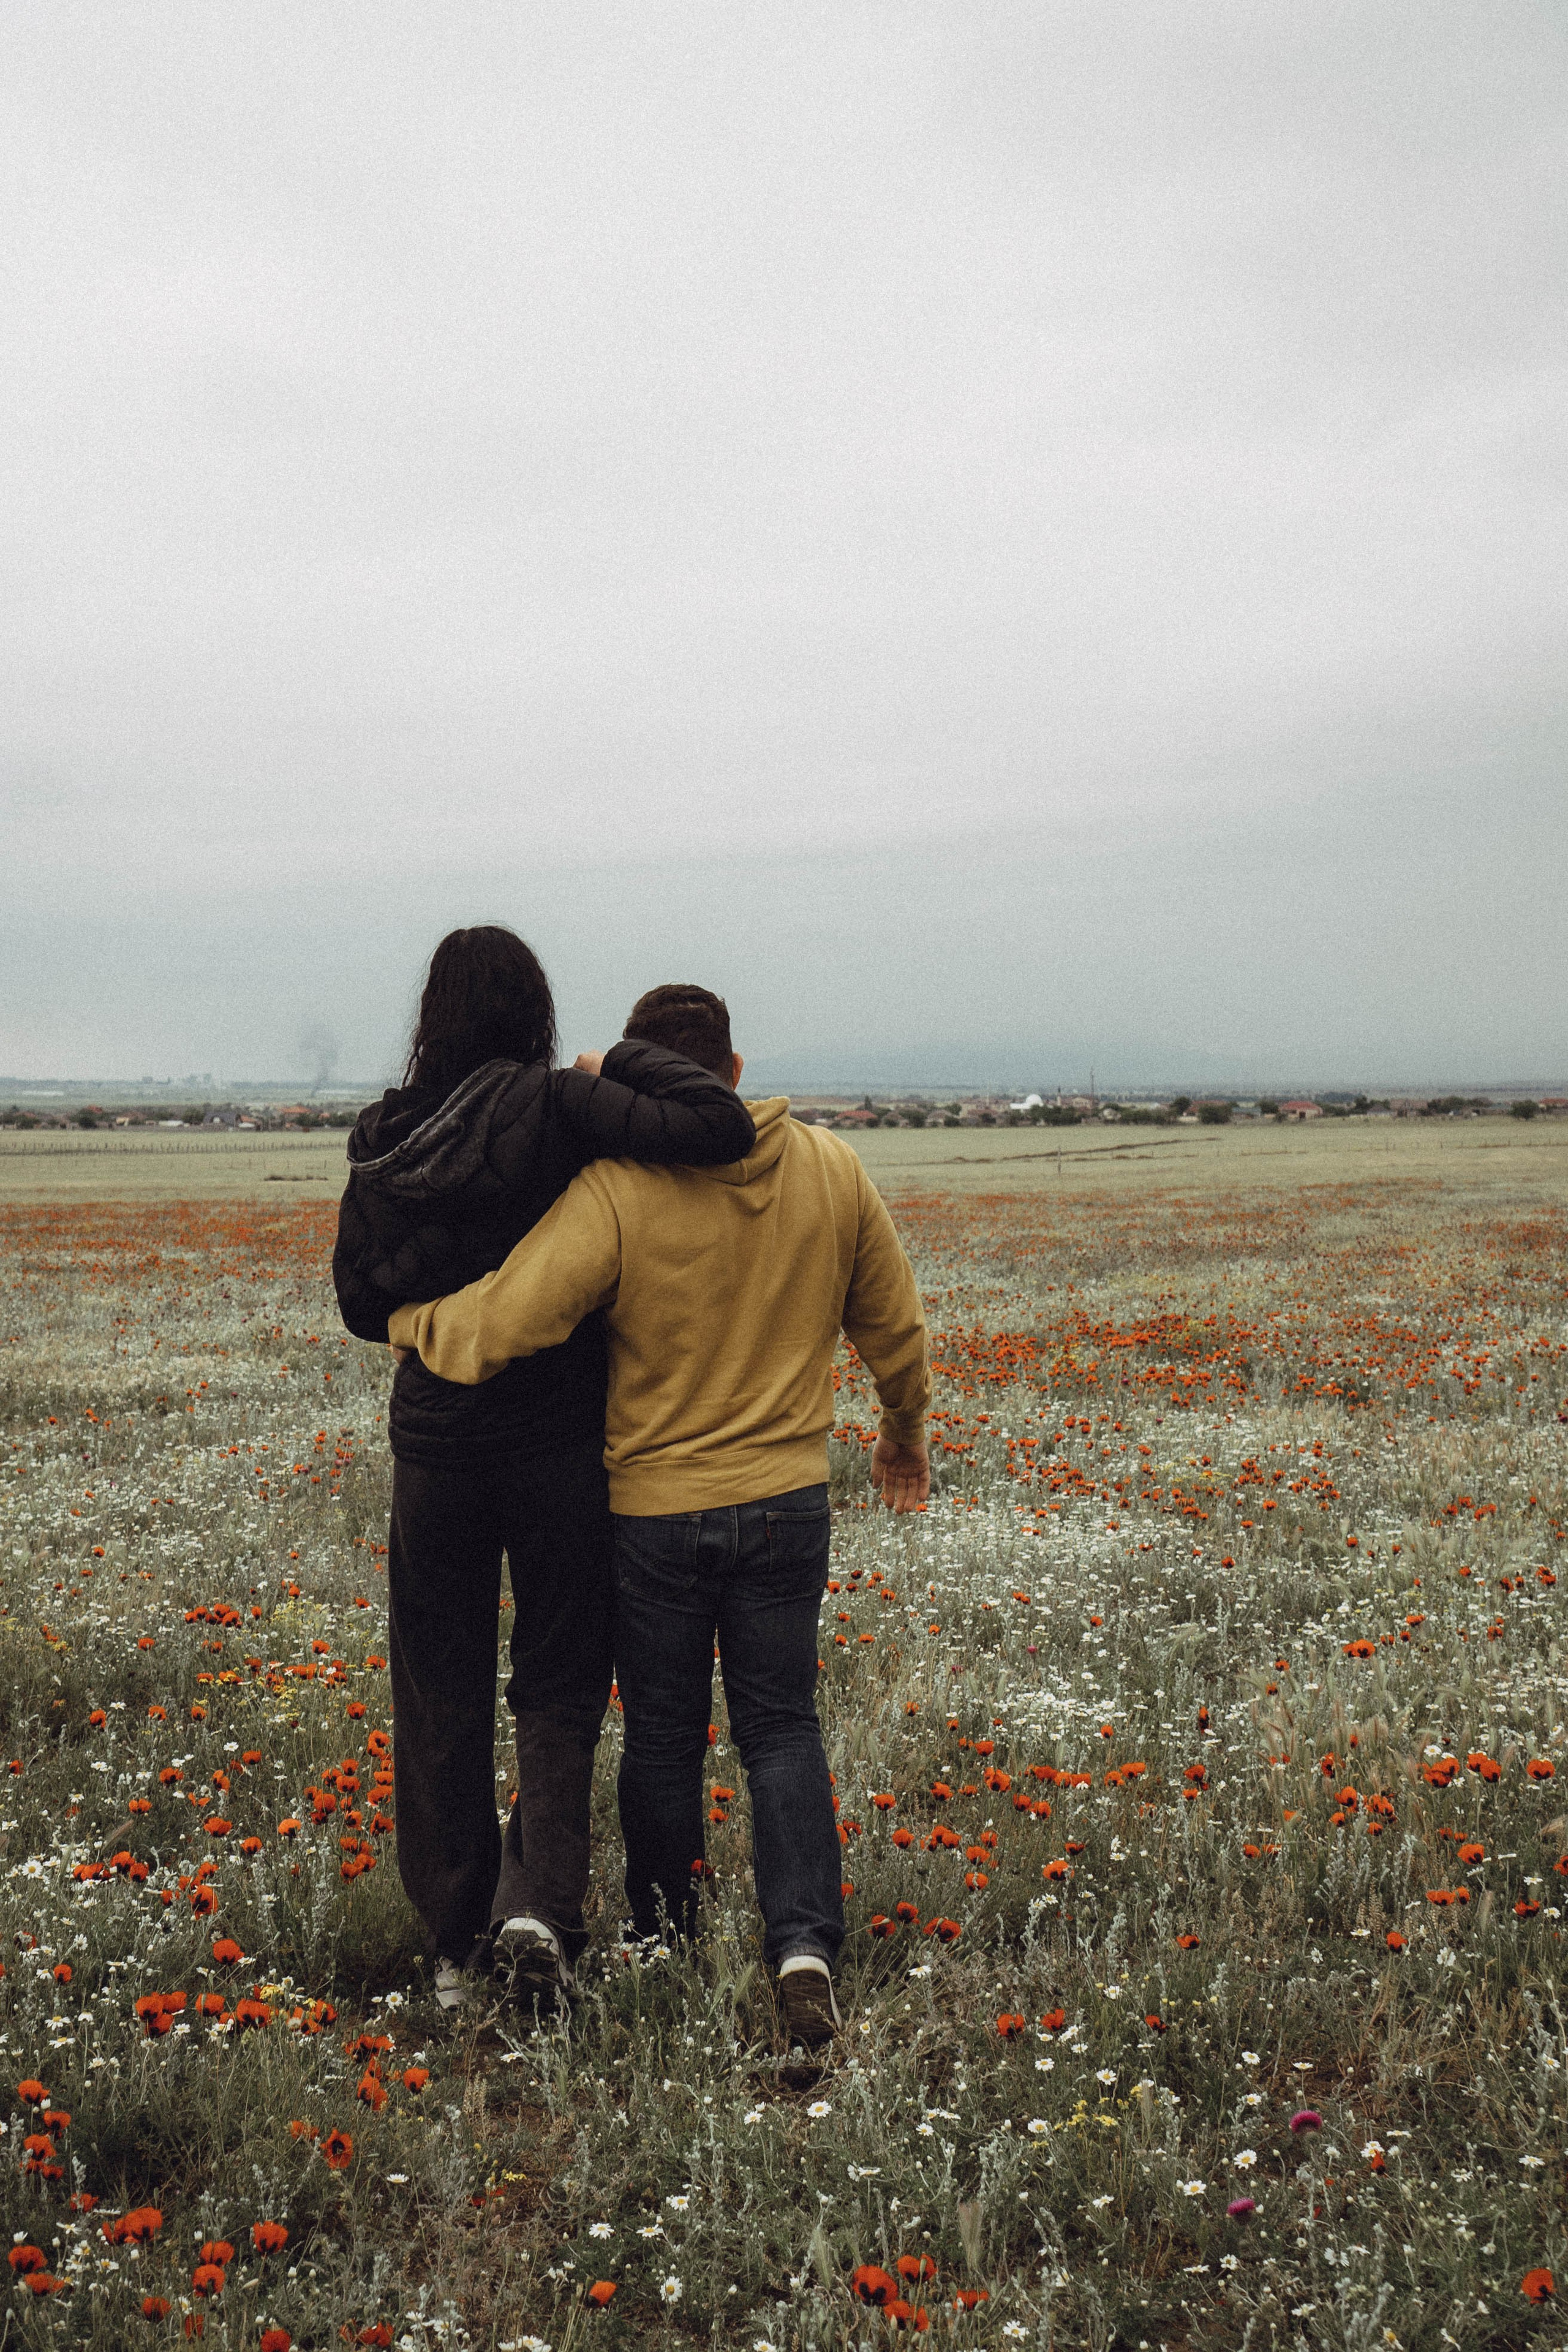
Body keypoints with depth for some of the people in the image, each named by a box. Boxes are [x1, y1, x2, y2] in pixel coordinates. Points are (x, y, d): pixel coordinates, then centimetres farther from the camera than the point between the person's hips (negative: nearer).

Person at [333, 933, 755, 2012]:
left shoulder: (385, 1137, 1)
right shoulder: (552, 1105, -13)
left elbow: (363, 1302, 7)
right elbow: (721, 1126, -22)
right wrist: (622, 1062, -8)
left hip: (434, 1438, 3)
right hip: (557, 1439, -3)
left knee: (441, 1697, 14)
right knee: (561, 1683, 13)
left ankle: (456, 1943, 22)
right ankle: (541, 1897, -5)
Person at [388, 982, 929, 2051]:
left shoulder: (615, 1191, -18)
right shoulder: (834, 1170, -3)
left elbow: (495, 1329, -22)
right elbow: (896, 1327, 8)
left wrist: (402, 1315, -1)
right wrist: (906, 1432, 25)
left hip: (653, 1511, -2)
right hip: (788, 1502, 3)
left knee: (663, 1735, 14)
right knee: (783, 1727, 11)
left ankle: (664, 1943, 31)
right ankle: (805, 1940, -5)